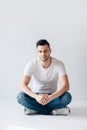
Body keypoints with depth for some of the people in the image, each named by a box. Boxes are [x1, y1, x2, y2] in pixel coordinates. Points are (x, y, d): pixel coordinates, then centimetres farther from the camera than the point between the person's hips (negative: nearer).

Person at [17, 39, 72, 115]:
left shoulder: (59, 64, -16)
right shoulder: (31, 64, -16)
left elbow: (66, 85, -25)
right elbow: (23, 85, -24)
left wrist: (50, 97, -41)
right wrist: (36, 96, -43)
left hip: (52, 96, 0)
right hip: (36, 96, 0)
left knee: (67, 96, -31)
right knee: (21, 96, -32)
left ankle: (34, 109, -23)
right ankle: (56, 110, -25)